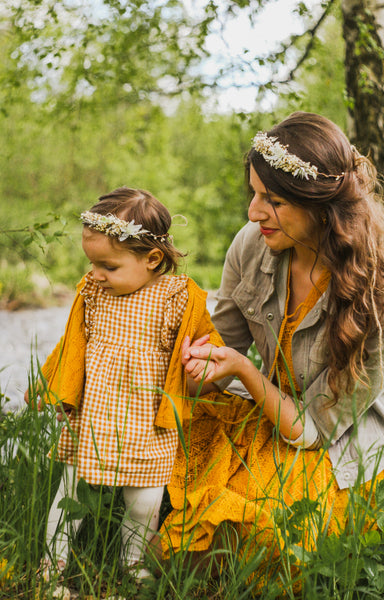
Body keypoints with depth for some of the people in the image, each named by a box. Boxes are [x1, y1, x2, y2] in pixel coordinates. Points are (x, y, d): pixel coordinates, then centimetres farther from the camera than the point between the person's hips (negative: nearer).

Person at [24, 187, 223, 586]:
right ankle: (52, 560, 25)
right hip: (91, 416, 2)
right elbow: (74, 343, 15)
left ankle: (133, 562, 32)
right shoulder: (91, 291, 0)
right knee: (71, 488, 6)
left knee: (145, 500, 5)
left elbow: (205, 342, 5)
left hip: (146, 425, -2)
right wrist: (48, 387, 21)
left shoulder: (178, 298, -11)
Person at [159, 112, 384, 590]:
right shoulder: (252, 245, -13)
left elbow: (311, 428, -21)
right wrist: (209, 363, -16)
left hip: (342, 447, -5)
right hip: (271, 411, 5)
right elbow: (227, 339, 4)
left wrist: (244, 370, -31)